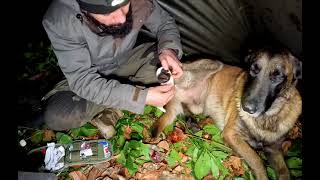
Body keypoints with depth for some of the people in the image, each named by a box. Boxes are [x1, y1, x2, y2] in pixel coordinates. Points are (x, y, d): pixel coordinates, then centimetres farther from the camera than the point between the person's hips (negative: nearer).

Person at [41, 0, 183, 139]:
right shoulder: (59, 22, -33)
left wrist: (168, 49, -31)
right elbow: (82, 80, -32)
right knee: (55, 116, -27)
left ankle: (111, 108, -12)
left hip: (126, 62, 3)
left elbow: (165, 23, -9)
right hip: (92, 76, -2)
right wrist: (142, 96, -40)